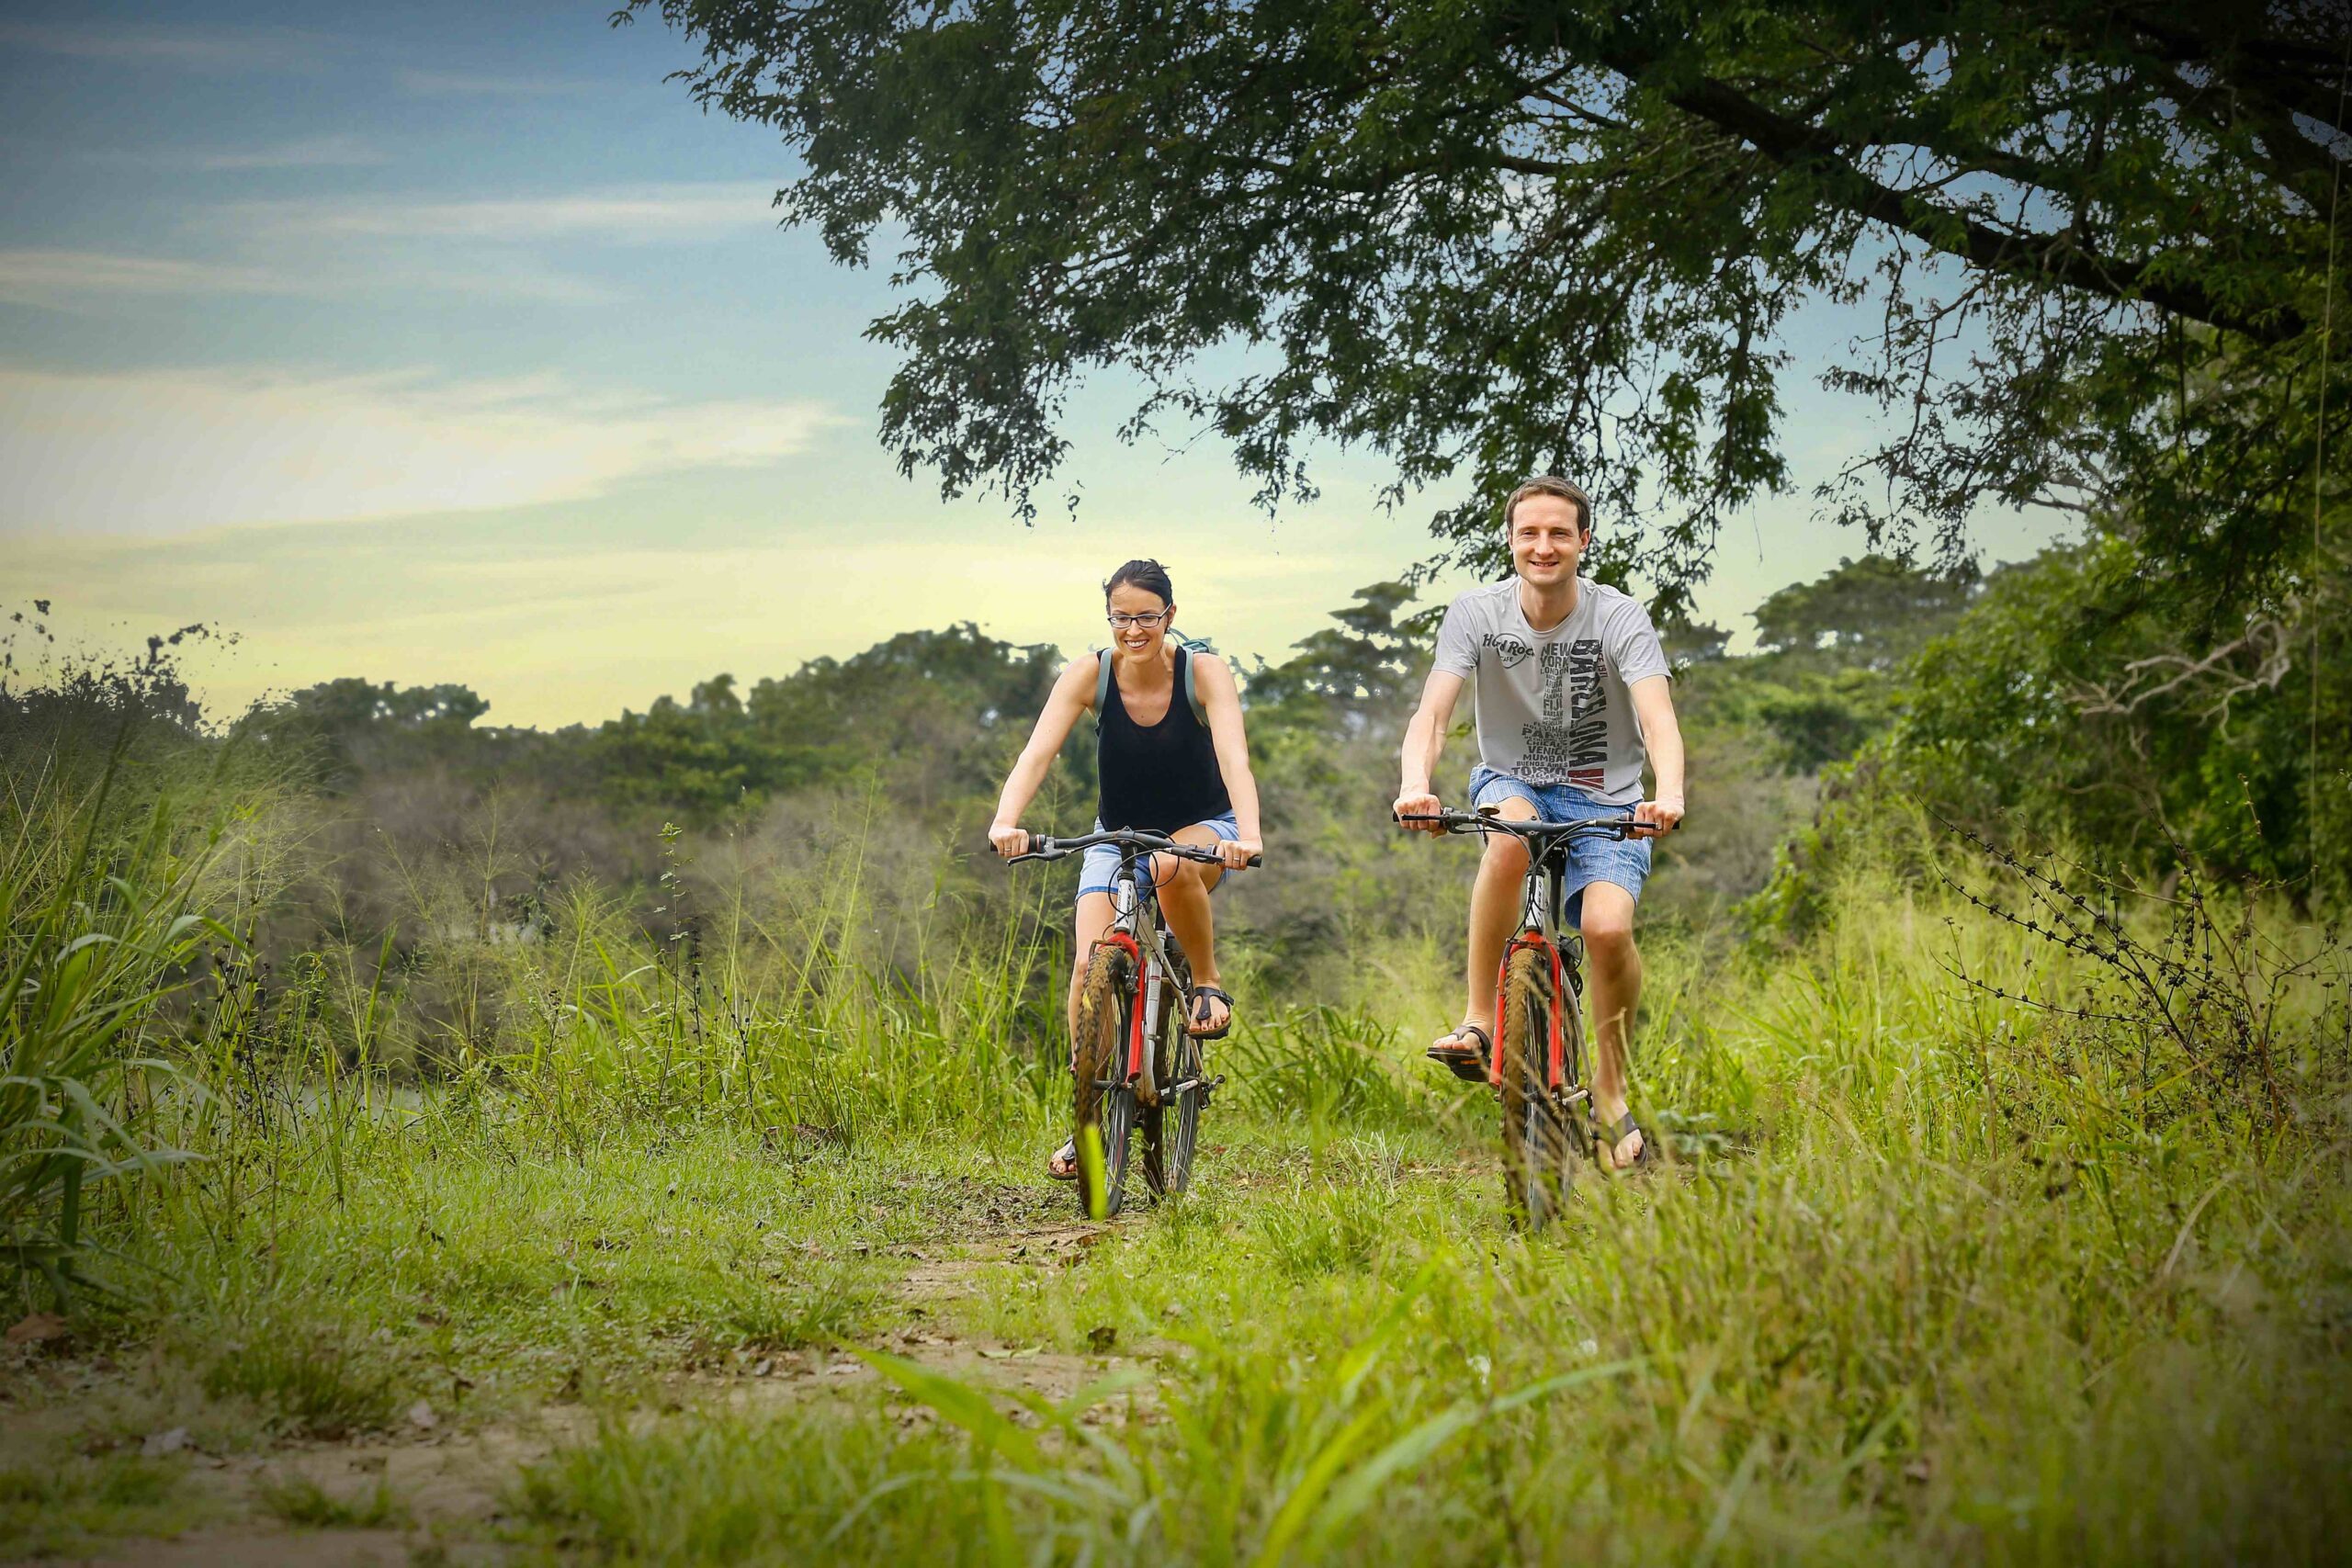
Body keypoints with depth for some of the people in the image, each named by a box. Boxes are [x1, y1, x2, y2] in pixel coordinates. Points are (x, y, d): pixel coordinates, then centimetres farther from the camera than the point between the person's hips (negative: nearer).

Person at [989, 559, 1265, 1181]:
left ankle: (1208, 984, -13)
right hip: (1117, 834, 2)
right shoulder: (1089, 675, -15)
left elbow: (1234, 759, -32)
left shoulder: (1204, 673, -20)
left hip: (1203, 828, -2)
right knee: (1090, 963, -18)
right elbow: (1036, 753, -26)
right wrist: (1006, 821, -45)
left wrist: (1248, 835, -51)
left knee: (1173, 868, -39)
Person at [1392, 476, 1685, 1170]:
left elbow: (1657, 718, -27)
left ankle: (1612, 1087, 0)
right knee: (1509, 834, -37)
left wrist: (1669, 794, -48)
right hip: (1511, 782, 1)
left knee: (1607, 926, -25)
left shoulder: (1620, 618, -14)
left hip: (1604, 799, -1)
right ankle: (1478, 1020, -26)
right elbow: (1433, 711, -20)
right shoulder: (1477, 612, -10)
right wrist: (1415, 785, -42)